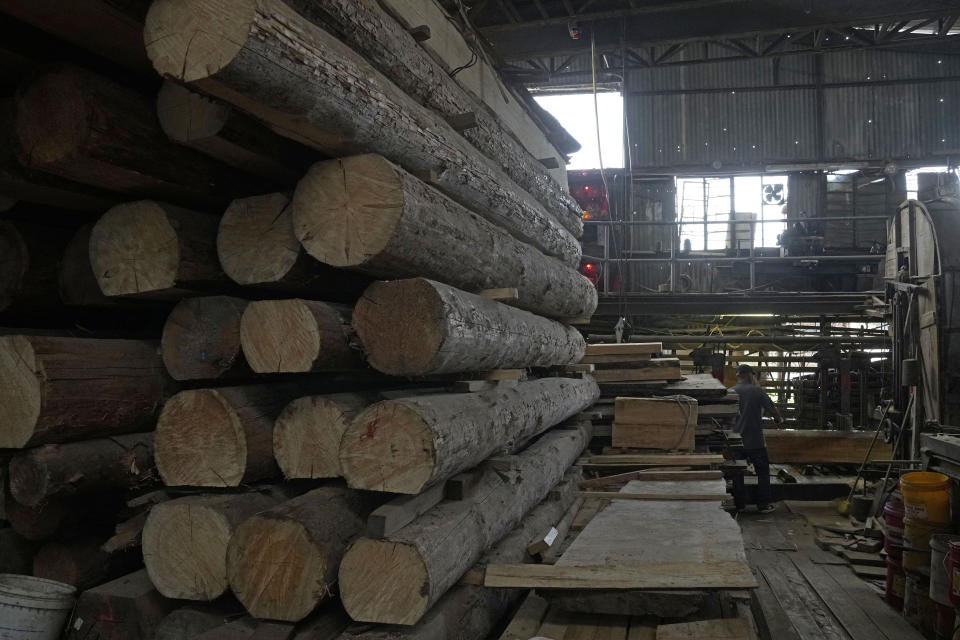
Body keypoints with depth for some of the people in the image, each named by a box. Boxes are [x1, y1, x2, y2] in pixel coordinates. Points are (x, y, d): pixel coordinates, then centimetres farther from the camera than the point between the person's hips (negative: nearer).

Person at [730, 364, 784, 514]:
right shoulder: (756, 391, -7)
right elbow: (772, 408, 0)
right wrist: (779, 419, 21)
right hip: (755, 440, -3)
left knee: (737, 473, 10)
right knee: (763, 471, 9)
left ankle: (740, 504, 14)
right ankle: (763, 504, 10)